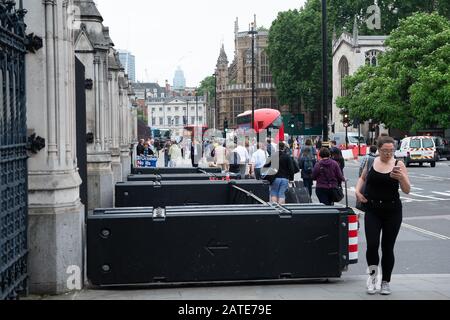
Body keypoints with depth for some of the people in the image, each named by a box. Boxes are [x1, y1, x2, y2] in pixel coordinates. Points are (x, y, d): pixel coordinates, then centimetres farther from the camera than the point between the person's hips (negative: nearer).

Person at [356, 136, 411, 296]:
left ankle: (386, 282, 20)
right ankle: (372, 274, 16)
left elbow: (407, 190, -6)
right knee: (372, 245, -10)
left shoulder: (398, 165, -3)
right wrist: (358, 191, 5)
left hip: (392, 211, -1)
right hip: (372, 210, 1)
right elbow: (362, 178, 22)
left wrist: (402, 177, -25)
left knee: (388, 247, 5)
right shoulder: (371, 162, 3)